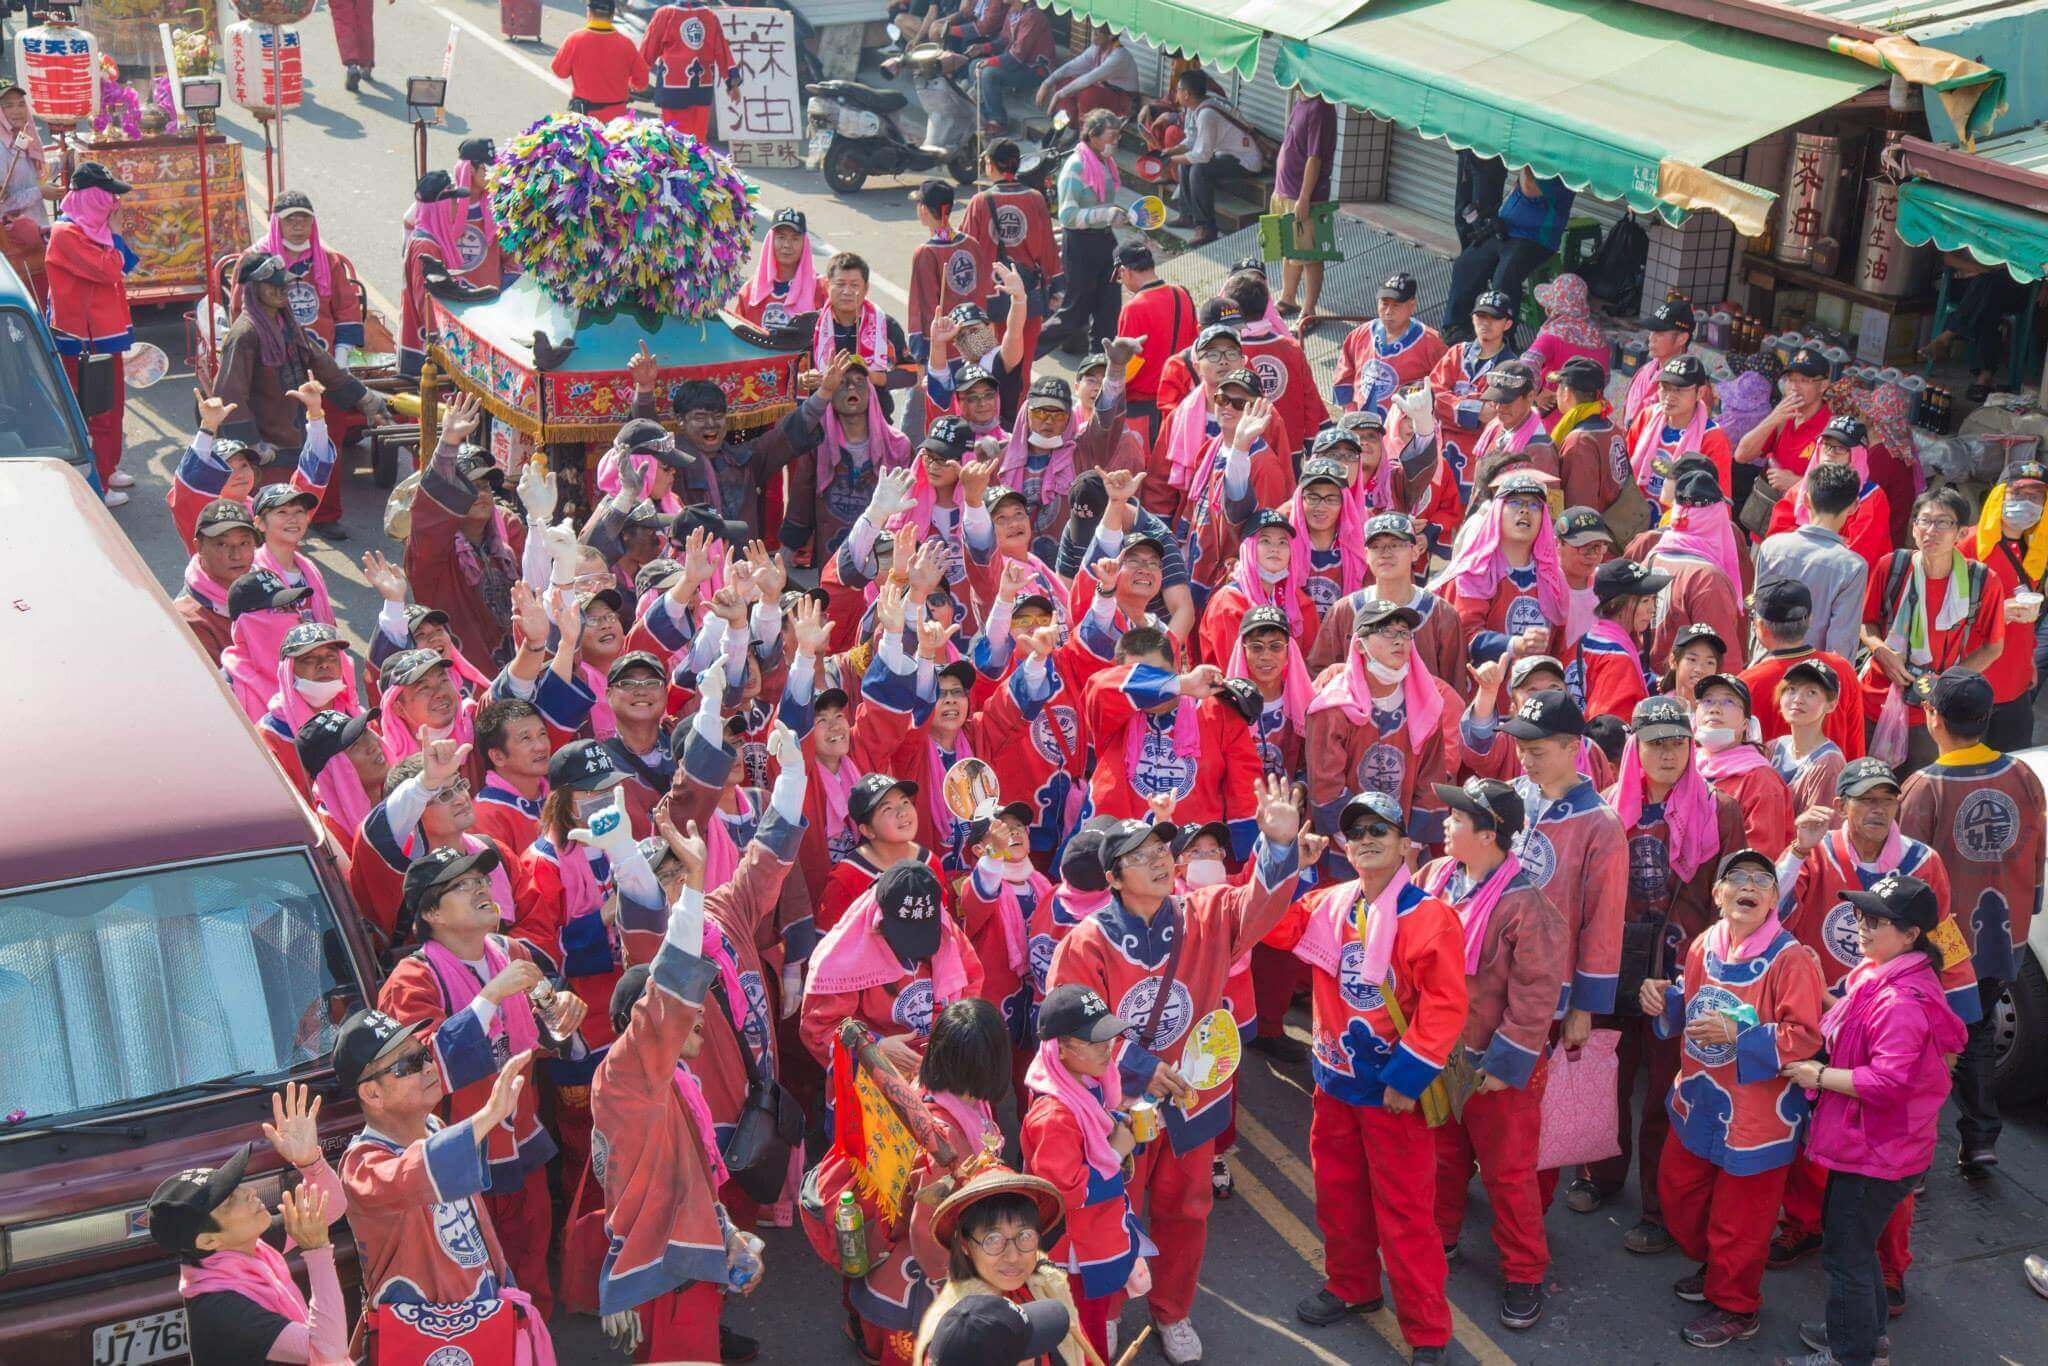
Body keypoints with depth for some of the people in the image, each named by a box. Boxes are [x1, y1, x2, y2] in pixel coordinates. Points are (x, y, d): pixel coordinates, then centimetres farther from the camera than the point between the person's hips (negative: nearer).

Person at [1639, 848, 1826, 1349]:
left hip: (1755, 1114, -7)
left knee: (1739, 1214, 7)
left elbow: (1805, 1038, -24)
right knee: (1677, 1190, 23)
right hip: (1699, 1102, 7)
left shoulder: (1790, 958, -21)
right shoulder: (1705, 943, -1)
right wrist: (1665, 1000, -4)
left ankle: (1734, 1307, 29)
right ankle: (1714, 1268, 48)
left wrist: (1738, 1035, -30)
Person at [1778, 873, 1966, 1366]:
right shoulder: (1879, 978, 5)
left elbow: (1889, 1080, -34)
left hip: (1875, 1154, -10)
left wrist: (1821, 1076, -25)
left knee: (1845, 1252, 5)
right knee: (1853, 1241, 26)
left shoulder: (1901, 1001, -28)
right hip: (1865, 1141, 10)